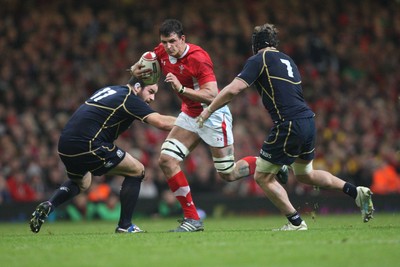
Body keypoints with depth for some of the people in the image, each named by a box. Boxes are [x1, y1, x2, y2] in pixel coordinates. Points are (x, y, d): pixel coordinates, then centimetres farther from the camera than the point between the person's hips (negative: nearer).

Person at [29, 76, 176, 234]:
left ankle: (47, 206, 13)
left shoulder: (108, 90, 21)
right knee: (136, 171, 6)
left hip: (64, 145, 9)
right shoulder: (129, 98, -4)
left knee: (81, 183, 36)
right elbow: (161, 122, -14)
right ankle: (124, 225, 6)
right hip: (87, 145, -9)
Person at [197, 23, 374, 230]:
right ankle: (356, 192, 18)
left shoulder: (258, 60, -3)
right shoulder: (286, 60, 21)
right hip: (308, 121, 8)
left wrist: (209, 109, -2)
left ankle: (296, 222, 3)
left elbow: (233, 89, -11)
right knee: (304, 174, 27)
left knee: (262, 177, 5)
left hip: (289, 125, -8)